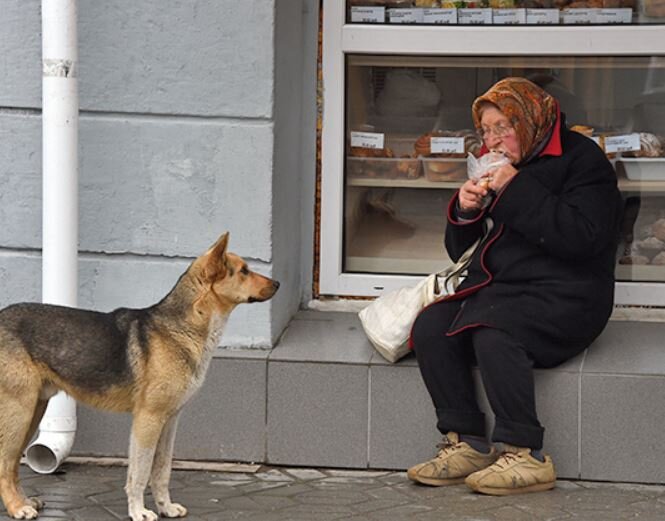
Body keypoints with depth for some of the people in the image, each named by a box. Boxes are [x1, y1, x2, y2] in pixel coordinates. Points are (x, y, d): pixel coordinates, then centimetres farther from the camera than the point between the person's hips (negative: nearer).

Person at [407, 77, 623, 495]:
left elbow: (580, 237, -19)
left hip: (563, 295, -7)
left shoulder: (582, 159, -3)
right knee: (429, 328, -18)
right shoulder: (496, 169, 18)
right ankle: (467, 443, -14)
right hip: (495, 287, 7)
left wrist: (516, 191, -16)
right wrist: (465, 213, 0)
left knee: (493, 335, -34)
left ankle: (527, 456, -25)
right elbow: (463, 252, 23)